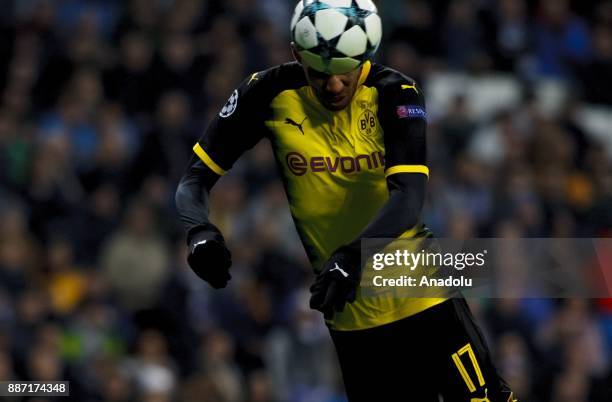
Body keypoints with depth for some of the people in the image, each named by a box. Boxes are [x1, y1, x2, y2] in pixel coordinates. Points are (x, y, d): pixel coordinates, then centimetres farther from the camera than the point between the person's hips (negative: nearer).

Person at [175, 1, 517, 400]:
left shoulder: (394, 94, -12)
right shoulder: (272, 95, -8)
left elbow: (409, 196, -24)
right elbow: (197, 177, -4)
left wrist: (354, 254, -41)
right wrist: (199, 230, -26)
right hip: (351, 312, 1)